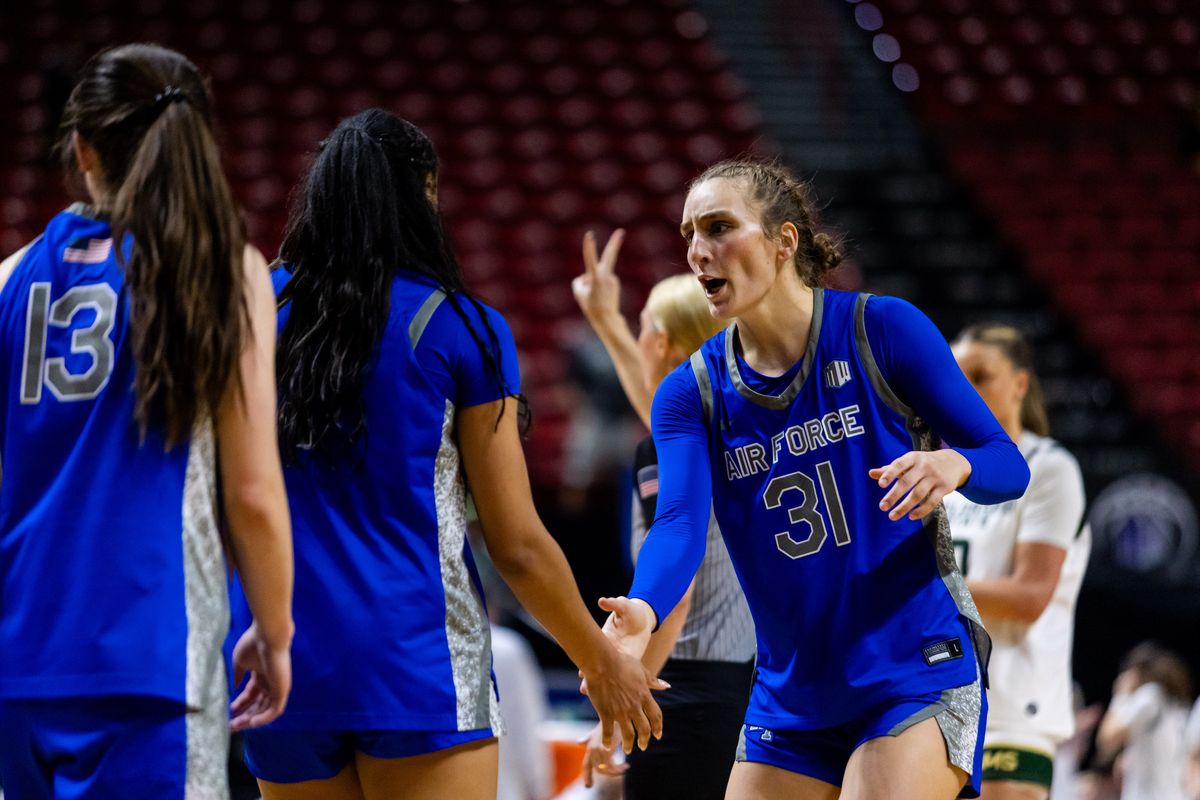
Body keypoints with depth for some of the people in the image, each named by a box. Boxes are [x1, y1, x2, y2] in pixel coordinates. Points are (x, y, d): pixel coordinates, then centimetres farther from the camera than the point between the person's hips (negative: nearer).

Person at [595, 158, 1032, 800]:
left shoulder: (882, 330, -7)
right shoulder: (690, 394, 2)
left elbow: (1008, 466, -3)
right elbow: (679, 522, -16)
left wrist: (954, 465, -28)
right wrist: (642, 613, -38)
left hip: (917, 673, -5)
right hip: (791, 695, 5)